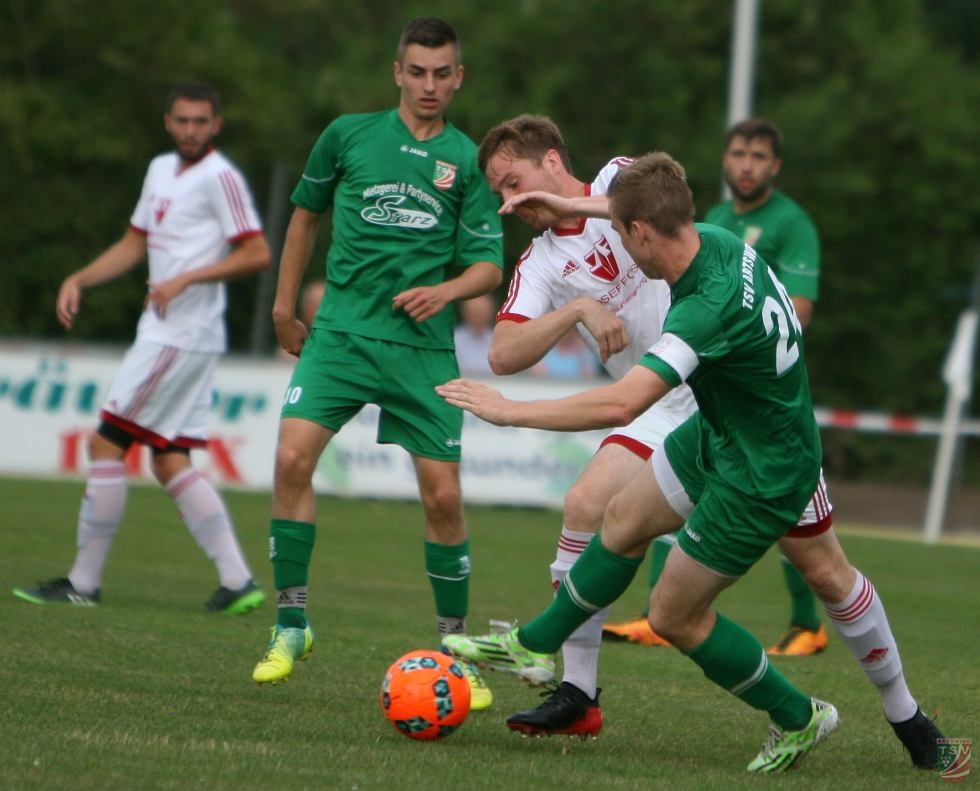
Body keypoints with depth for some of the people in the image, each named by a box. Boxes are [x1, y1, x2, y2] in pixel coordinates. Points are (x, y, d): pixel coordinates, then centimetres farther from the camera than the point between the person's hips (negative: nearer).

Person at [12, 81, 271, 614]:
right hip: (163, 332, 9)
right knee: (170, 462, 6)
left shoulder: (219, 178, -10)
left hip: (181, 337, -9)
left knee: (106, 444, -7)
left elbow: (257, 254, -14)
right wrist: (78, 280, 12)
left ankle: (84, 583, -2)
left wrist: (184, 280, -20)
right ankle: (237, 582, 4)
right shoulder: (161, 170, 17)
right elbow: (133, 245, 26)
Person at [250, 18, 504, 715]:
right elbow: (308, 211, 21)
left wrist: (446, 290, -16)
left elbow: (489, 266, 4)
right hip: (341, 332, 0)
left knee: (443, 495, -4)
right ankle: (292, 624, -5)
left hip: (424, 346, 0)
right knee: (293, 457, -18)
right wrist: (285, 303, 21)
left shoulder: (469, 161, 4)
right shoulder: (348, 135, 6)